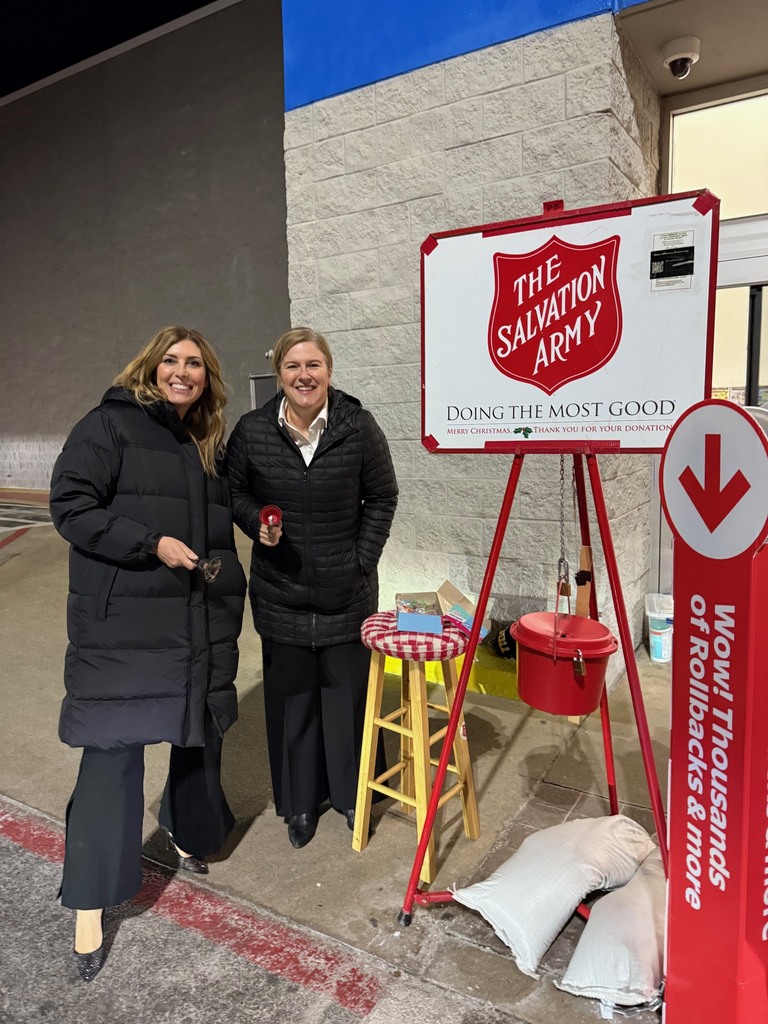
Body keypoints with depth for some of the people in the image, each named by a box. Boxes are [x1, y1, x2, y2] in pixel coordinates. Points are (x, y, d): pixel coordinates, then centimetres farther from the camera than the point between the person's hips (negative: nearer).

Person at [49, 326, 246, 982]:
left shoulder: (208, 444, 15)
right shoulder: (110, 424, -4)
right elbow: (71, 505, -11)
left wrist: (222, 570, 11)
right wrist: (152, 545, -19)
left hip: (201, 626, 6)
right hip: (122, 626, -6)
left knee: (201, 737, 15)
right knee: (113, 753, -2)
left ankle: (187, 834, 42)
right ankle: (91, 905, 15)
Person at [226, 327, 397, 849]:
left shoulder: (358, 425, -8)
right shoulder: (252, 431, -4)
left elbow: (382, 499, 1)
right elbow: (235, 492, 10)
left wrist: (362, 560, -4)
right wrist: (257, 525, -10)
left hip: (347, 591, -1)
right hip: (280, 591, 1)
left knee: (349, 693, 11)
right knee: (292, 697, 12)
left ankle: (352, 793, 34)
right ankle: (300, 802, 32)